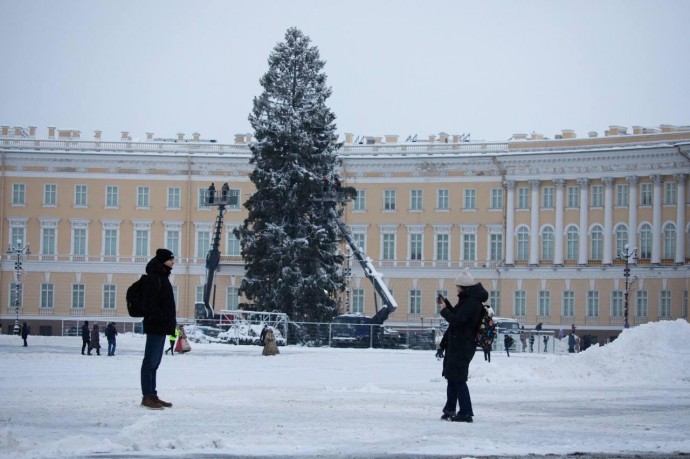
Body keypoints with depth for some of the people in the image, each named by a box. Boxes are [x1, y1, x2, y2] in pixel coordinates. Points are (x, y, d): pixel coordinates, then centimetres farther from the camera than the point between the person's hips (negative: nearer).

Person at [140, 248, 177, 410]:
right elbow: (150, 304, -20)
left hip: (161, 327, 10)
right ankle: (147, 396, -5)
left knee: (154, 362, 13)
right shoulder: (153, 279, -13)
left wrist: (170, 321, 16)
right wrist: (166, 320, -21)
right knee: (151, 361, -7)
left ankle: (152, 395, 18)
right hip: (156, 326, -10)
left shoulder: (162, 278, 18)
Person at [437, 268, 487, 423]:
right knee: (452, 377, 17)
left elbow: (456, 320, -24)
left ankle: (466, 412, -10)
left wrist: (444, 310, -9)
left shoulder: (471, 302, -19)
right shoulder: (469, 299, 14)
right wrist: (446, 305, 12)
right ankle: (450, 410, 26)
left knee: (458, 378, -10)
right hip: (458, 344, 11)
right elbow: (458, 316, 22)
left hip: (462, 345, -11)